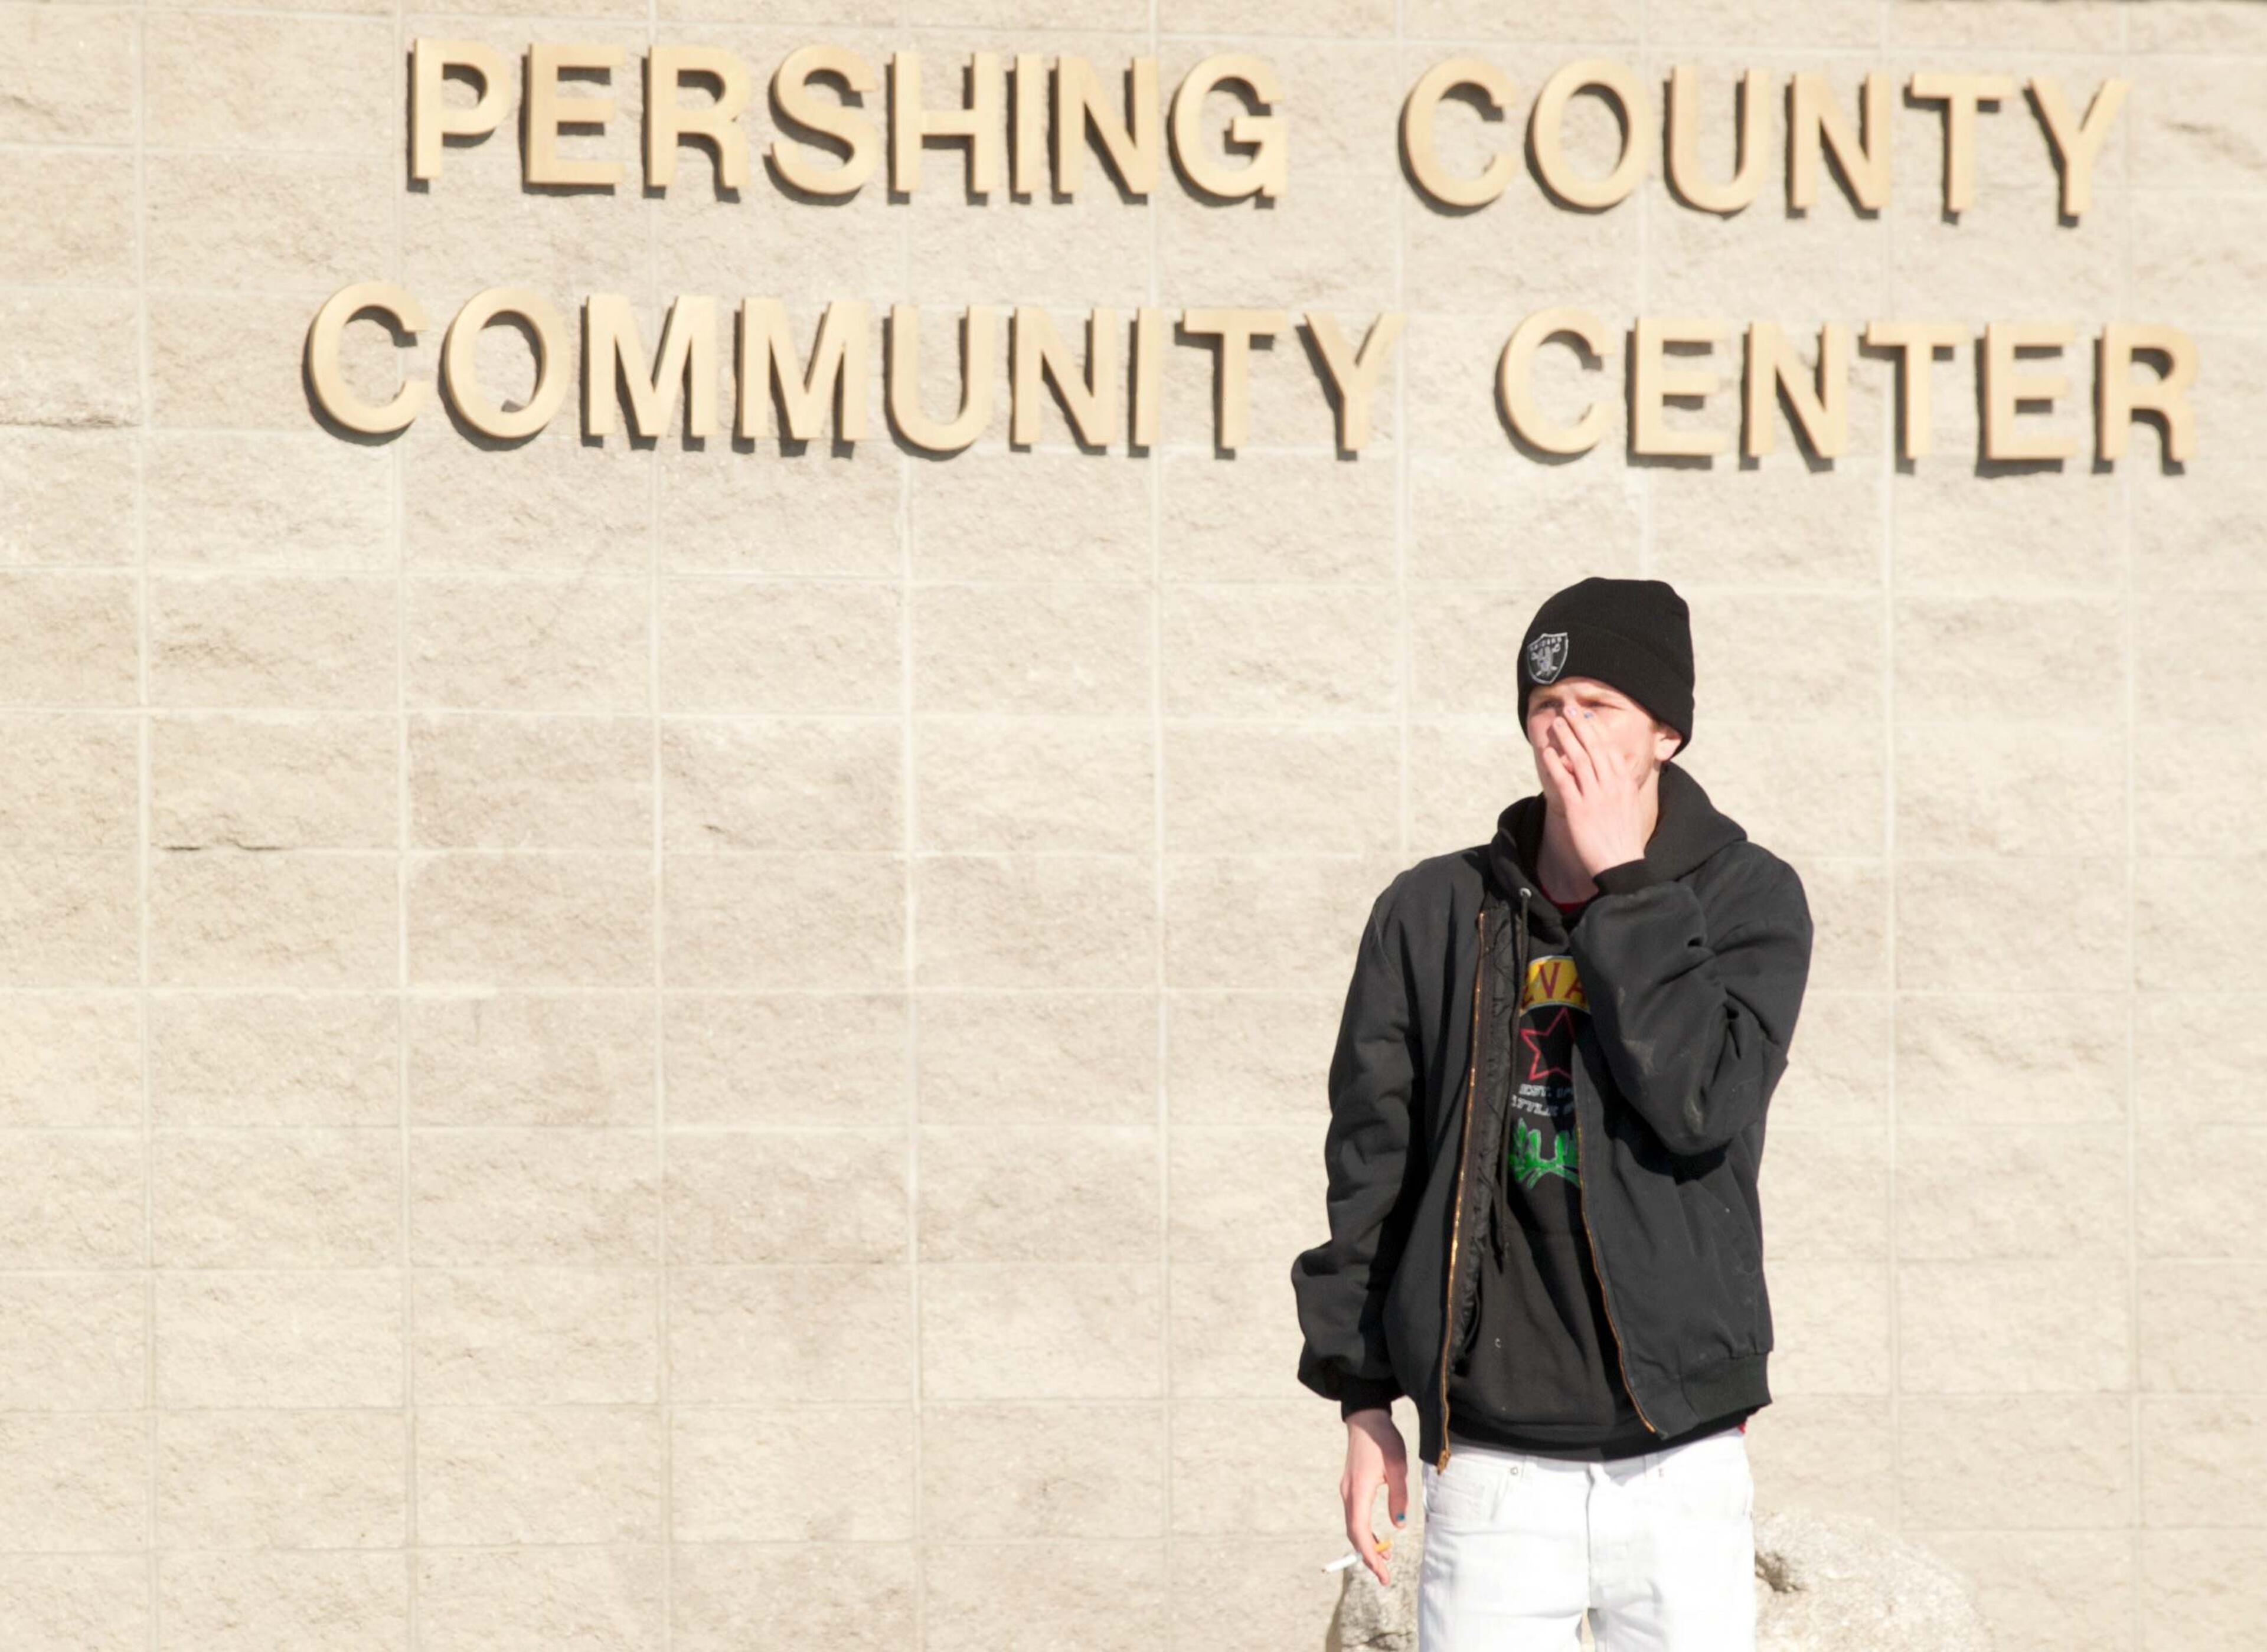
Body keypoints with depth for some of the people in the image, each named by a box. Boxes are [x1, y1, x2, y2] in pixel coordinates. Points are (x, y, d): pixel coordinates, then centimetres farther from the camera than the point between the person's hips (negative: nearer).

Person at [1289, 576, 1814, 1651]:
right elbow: (1370, 1162, 10)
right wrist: (1364, 1398, 8)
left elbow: (1702, 1103, -16)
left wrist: (1621, 881, -13)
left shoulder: (1747, 898, 1)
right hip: (1492, 1468, 1)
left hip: (1679, 1464, -1)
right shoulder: (1435, 911, 5)